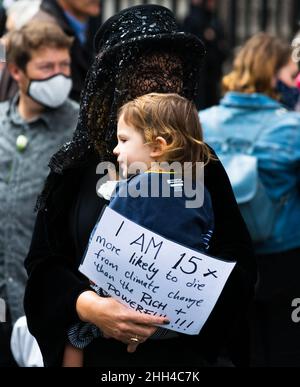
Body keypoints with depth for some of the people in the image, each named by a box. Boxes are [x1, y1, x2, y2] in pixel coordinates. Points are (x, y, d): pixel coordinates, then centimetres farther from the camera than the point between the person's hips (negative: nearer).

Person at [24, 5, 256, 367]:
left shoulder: (201, 164, -1)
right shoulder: (77, 165, -4)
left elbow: (238, 262, -1)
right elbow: (43, 263, -4)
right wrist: (87, 306, -23)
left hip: (185, 352, 1)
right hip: (95, 351, -1)